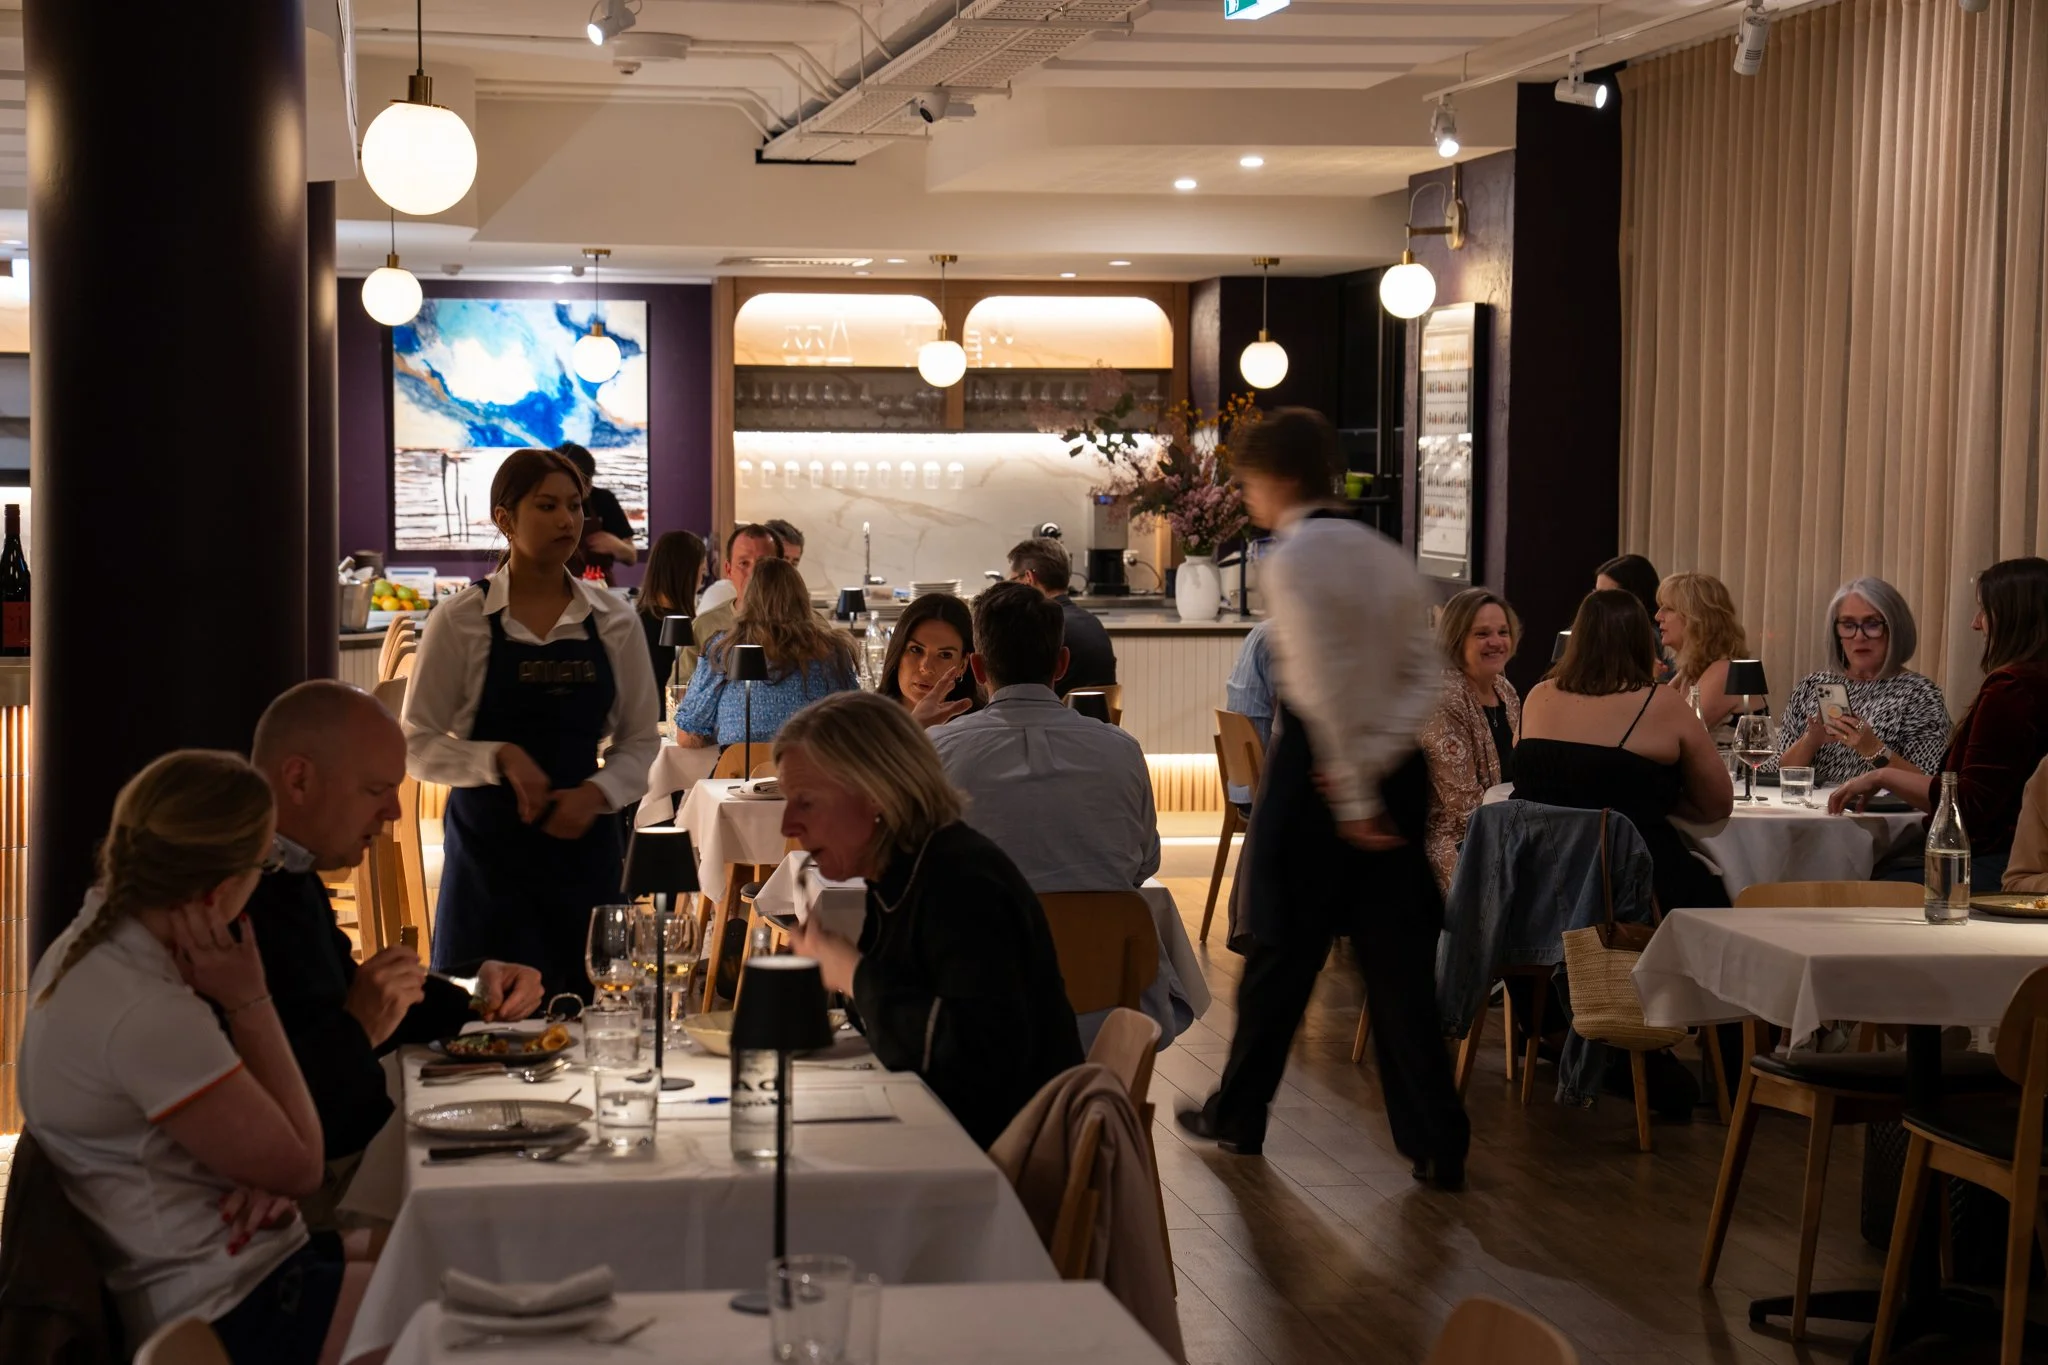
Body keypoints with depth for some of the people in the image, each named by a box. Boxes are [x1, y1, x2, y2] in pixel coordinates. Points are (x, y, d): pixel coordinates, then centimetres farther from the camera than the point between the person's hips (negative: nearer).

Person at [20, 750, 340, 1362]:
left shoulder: (86, 947, 2)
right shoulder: (147, 1017, -27)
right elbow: (299, 1164, -15)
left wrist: (265, 1181, -8)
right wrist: (249, 1002, -14)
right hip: (243, 1314, -9)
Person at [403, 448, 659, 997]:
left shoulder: (613, 619, 6)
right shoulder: (460, 620, -2)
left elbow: (641, 741, 10)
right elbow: (417, 746, -3)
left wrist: (596, 793, -9)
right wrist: (500, 757, -18)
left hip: (584, 845, 3)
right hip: (490, 849, -2)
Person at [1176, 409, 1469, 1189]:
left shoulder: (1295, 558, -11)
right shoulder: (1387, 558, 11)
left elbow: (1326, 685, -19)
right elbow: (1422, 676, 4)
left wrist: (1352, 794, -18)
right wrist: (1377, 760, -6)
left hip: (1315, 763, -6)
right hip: (1396, 769, 6)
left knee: (1282, 947, 8)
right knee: (1398, 956, 5)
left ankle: (1238, 1115, 24)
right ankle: (1436, 1143, 1)